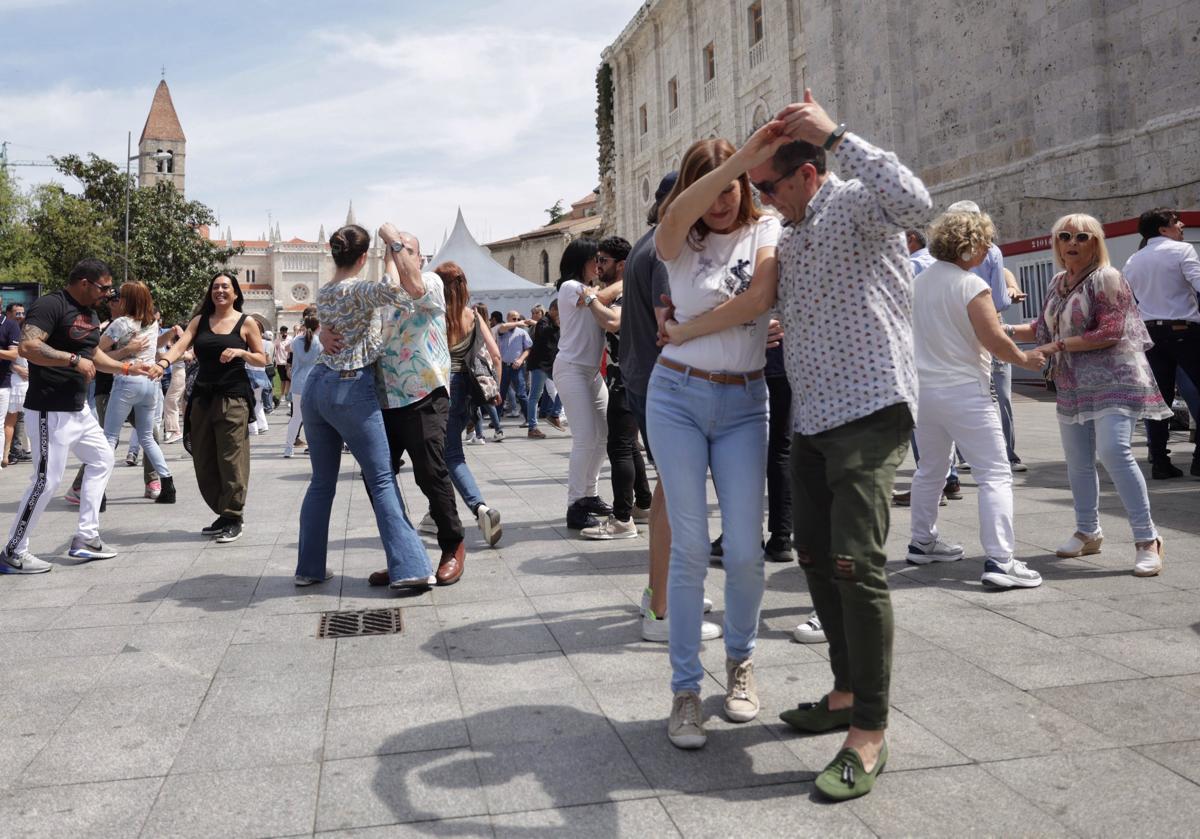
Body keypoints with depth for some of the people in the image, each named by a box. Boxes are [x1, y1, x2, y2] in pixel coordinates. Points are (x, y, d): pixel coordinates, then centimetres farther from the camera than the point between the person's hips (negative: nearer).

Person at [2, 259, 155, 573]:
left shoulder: (90, 313, 13)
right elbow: (27, 347, -27)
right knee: (47, 480, -7)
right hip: (50, 411, -10)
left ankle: (85, 538, 22)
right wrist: (74, 360, -25)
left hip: (78, 408, 10)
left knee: (102, 459, 17)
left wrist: (126, 367, 14)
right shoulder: (50, 305, -16)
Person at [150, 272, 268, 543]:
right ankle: (223, 513, 18)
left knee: (231, 459, -7)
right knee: (203, 462, 7)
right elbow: (180, 346, -3)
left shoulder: (246, 323, 3)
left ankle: (234, 518, 2)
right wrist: (163, 362, -23)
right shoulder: (200, 321, 12)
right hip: (202, 397, 5)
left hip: (233, 398, -5)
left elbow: (262, 360, 4)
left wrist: (240, 352, -14)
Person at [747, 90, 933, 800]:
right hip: (811, 417, 9)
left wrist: (835, 133, -25)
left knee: (857, 565, -14)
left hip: (869, 409, -9)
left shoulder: (856, 205, -7)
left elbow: (913, 204, -31)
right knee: (817, 559, 13)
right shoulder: (790, 235, 18)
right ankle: (848, 693, 27)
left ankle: (870, 734, -4)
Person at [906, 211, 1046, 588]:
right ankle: (1000, 560, -11)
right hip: (964, 391, -8)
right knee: (995, 474, -5)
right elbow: (995, 341, -17)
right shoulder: (971, 285, -14)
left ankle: (922, 543, 30)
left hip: (924, 387, 8)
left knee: (930, 468, 21)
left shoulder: (920, 281, 9)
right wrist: (1027, 359, 0)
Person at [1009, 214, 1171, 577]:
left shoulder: (1106, 278, -8)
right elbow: (1043, 328, 21)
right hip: (1072, 384, 7)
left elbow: (1111, 332, -17)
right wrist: (1009, 331, 7)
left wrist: (1058, 346, -17)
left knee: (1113, 451, -21)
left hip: (1112, 380, -7)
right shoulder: (1057, 282, 14)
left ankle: (1147, 538, -12)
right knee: (1077, 461, 11)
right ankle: (1088, 533, 27)